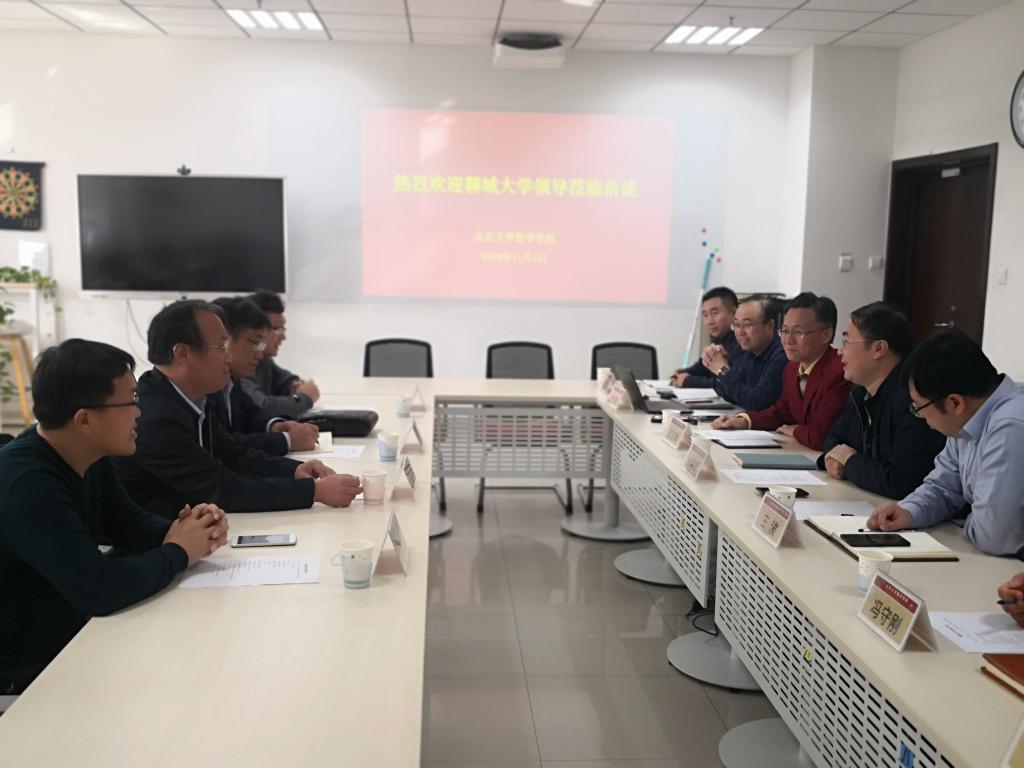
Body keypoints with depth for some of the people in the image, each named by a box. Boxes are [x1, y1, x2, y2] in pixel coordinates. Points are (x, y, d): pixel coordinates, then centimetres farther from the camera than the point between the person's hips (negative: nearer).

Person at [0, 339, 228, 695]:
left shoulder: (88, 457, -1)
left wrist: (181, 530, -10)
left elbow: (128, 522, 11)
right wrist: (178, 553, -19)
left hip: (75, 637, 8)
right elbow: (99, 588, -35)